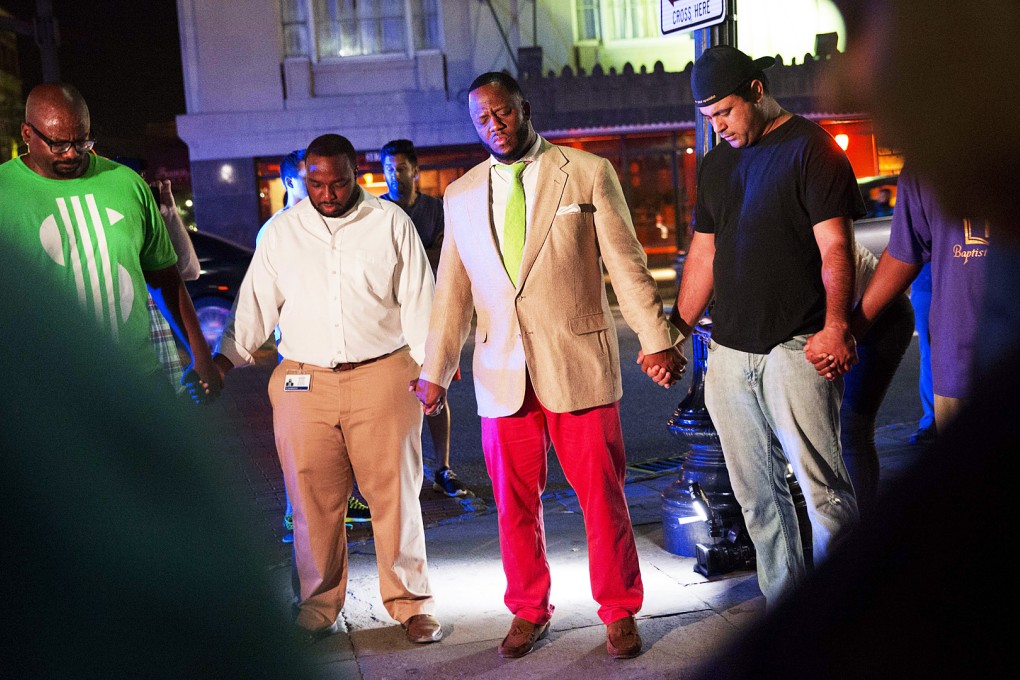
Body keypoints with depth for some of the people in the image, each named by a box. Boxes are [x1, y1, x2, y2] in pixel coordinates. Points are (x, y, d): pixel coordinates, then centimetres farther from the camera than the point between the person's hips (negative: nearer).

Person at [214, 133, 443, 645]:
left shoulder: (391, 223, 5)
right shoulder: (282, 231, 11)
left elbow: (418, 302, 4)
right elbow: (256, 302, 13)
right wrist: (224, 358, 5)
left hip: (381, 376, -1)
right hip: (303, 382, 2)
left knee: (394, 494, 2)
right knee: (313, 500, 4)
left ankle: (411, 604, 15)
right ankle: (319, 606, 20)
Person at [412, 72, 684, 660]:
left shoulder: (589, 173, 2)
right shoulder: (461, 197, 12)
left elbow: (627, 264, 0)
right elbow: (452, 293, 14)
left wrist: (656, 340, -5)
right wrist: (435, 372, 12)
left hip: (579, 365, -3)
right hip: (502, 373, 3)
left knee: (603, 496, 4)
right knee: (514, 504, 9)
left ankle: (619, 611, 21)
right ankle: (529, 611, 28)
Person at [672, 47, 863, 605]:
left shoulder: (810, 147, -2)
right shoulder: (716, 164, 18)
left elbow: (834, 247, -9)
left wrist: (836, 325, -21)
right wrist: (676, 331, 15)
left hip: (795, 347, -6)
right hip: (728, 351, 6)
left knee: (823, 487, -10)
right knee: (757, 496, 9)